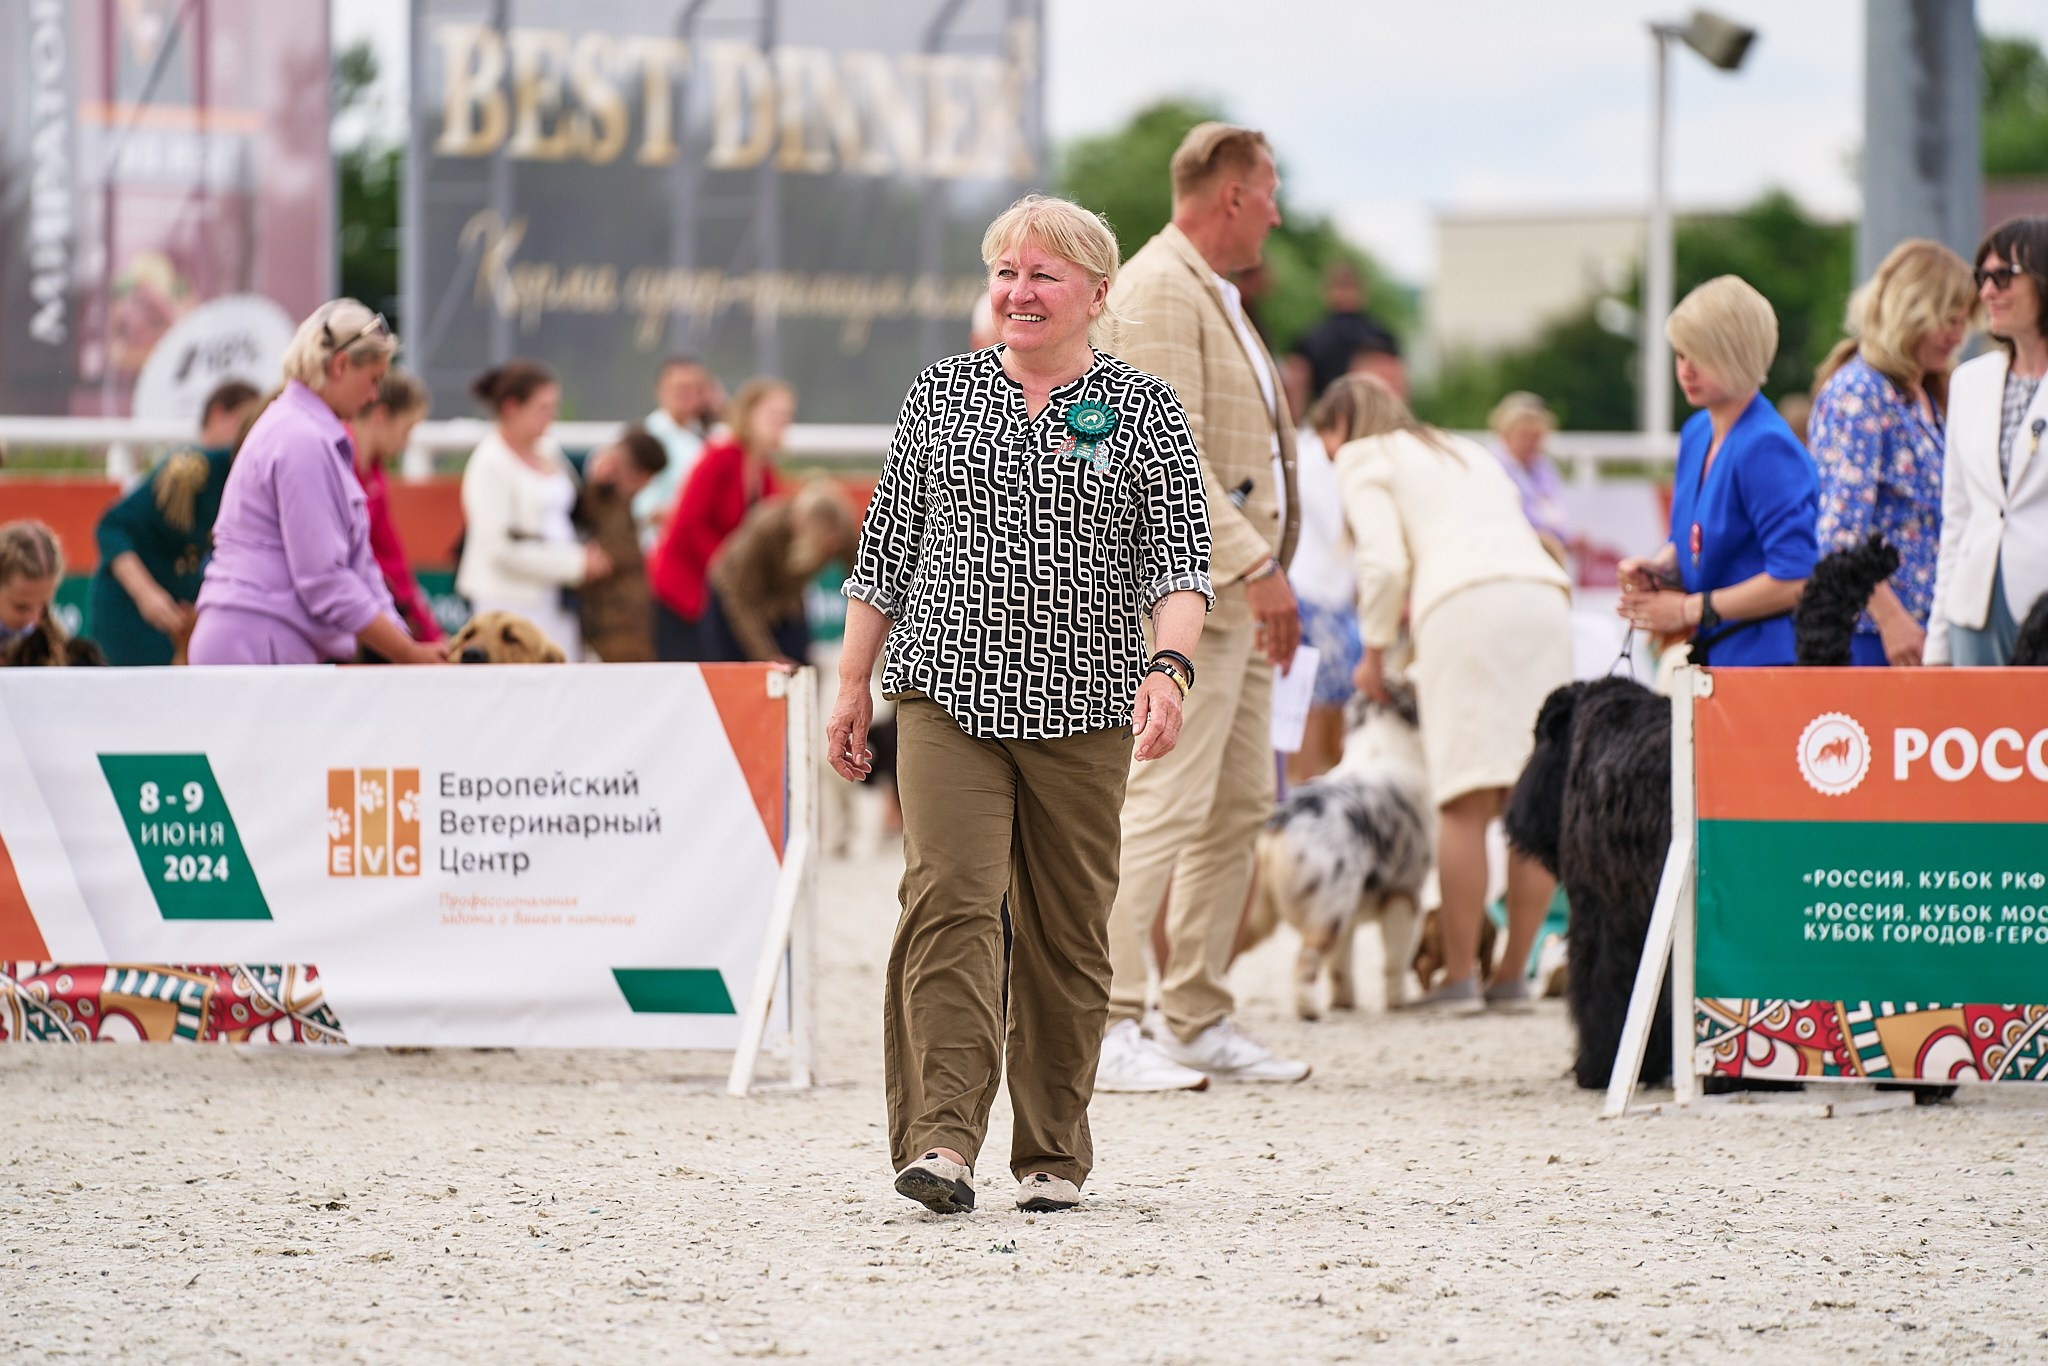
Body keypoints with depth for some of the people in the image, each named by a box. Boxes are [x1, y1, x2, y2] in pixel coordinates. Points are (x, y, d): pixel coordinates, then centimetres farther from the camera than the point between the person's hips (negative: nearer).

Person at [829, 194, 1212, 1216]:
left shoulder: (1146, 413, 4)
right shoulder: (941, 396, 9)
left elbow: (1179, 564, -4)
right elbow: (885, 552, 13)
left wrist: (1170, 667, -21)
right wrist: (853, 686, 10)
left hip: (1082, 710, 0)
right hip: (948, 695, 0)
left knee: (1068, 932, 5)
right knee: (949, 899, -15)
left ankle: (1053, 1154, 15)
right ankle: (940, 1138, -21)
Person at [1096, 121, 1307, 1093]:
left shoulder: (1215, 296, 21)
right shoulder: (1158, 291, -12)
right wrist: (1253, 564, -23)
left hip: (1234, 598, 11)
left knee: (1239, 809, 11)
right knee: (1164, 803, -13)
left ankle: (1198, 1022, 16)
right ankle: (1105, 1030, -14)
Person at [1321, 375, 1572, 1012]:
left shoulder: (1365, 459, 15)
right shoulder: (1468, 453, 36)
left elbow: (1385, 563, 0)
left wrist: (1374, 651, 12)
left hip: (1466, 606, -6)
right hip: (1544, 598, 6)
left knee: (1466, 802, -8)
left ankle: (1460, 977, -10)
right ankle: (1512, 974, 7)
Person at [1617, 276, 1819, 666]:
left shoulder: (1767, 447, -13)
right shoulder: (1696, 433, 14)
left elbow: (1796, 581, -17)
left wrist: (1691, 609, -11)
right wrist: (1658, 569, 4)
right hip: (1709, 657, 8)